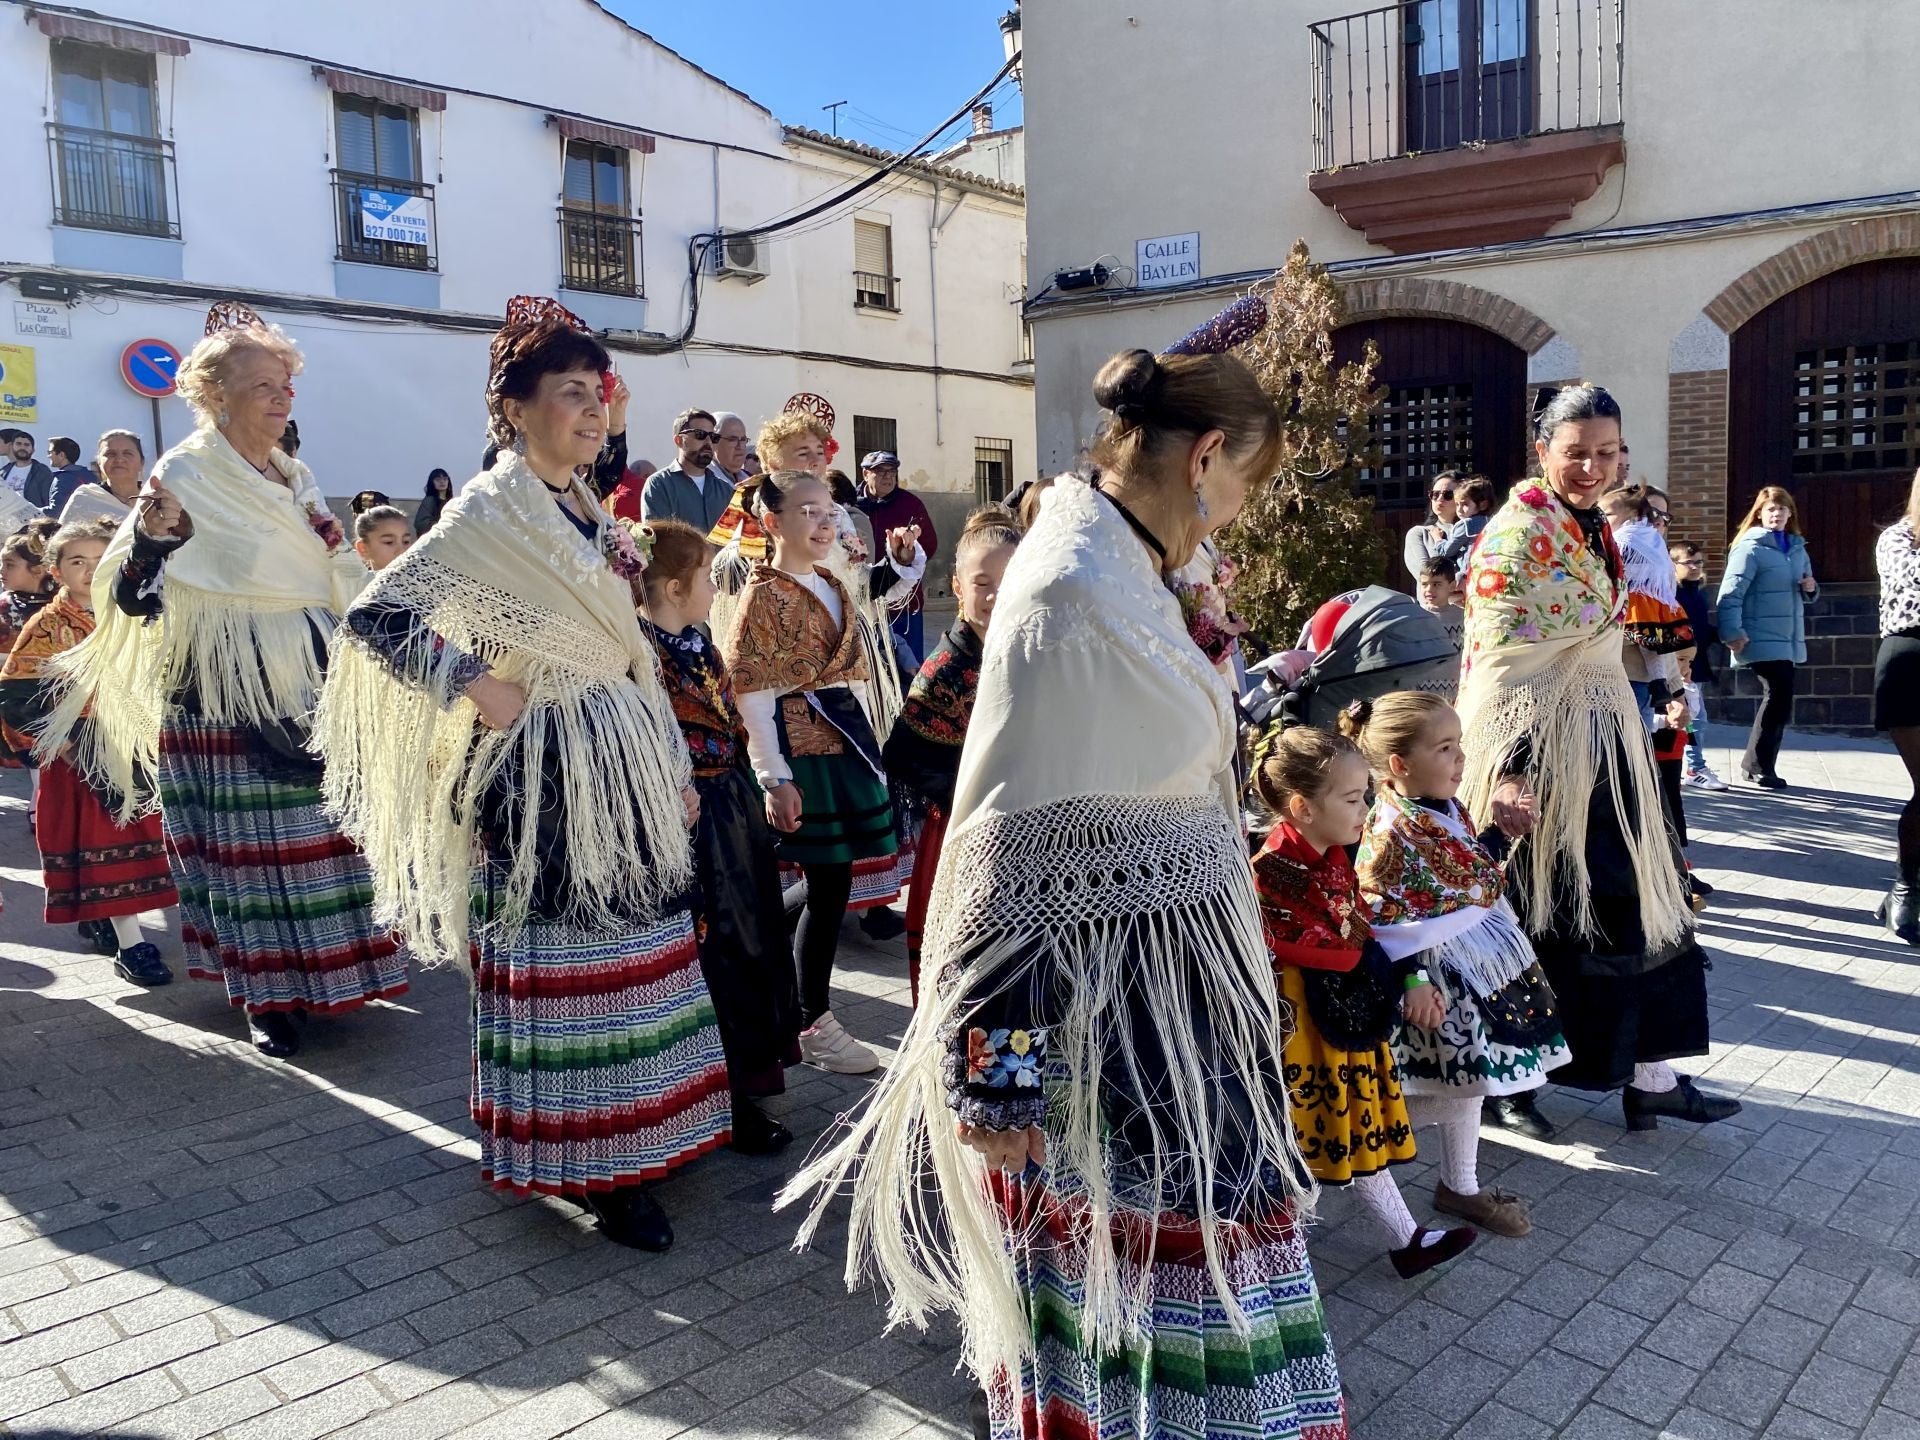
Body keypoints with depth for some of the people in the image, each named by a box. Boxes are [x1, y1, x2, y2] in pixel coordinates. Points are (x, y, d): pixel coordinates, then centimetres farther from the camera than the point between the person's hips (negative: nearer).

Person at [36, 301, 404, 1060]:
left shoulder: (295, 476, 11)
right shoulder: (183, 474, -8)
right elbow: (132, 597, -13)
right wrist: (149, 536, -31)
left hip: (307, 686, 6)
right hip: (226, 697, -6)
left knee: (320, 825, 11)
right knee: (248, 841, 1)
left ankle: (322, 974, 24)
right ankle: (266, 993, 12)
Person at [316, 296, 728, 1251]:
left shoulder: (591, 510, 13)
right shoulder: (490, 511, -12)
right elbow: (375, 617, -19)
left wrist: (672, 762, 16)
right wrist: (478, 689, -16)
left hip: (626, 758, 8)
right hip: (547, 767, -8)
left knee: (631, 941, 14)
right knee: (561, 955, 2)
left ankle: (634, 1132, 30)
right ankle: (585, 1164, 14)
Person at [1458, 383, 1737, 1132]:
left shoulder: (1591, 529, 12)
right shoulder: (1517, 534, -15)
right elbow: (1495, 662, -22)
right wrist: (1505, 771, -28)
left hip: (1602, 744, 9)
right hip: (1544, 752, -9)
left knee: (1629, 903, 12)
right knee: (1543, 910, 0)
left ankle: (1650, 1073, 23)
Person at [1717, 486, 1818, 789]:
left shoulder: (1798, 548, 15)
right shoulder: (1750, 548, -9)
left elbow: (1805, 594, 26)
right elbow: (1730, 594, -17)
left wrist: (1811, 589, 2)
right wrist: (1732, 633, -25)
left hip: (1788, 640, 8)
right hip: (1762, 640, -8)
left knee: (1777, 701, 9)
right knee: (1778, 699, -11)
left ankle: (1757, 764, 19)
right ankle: (1758, 766, 0)